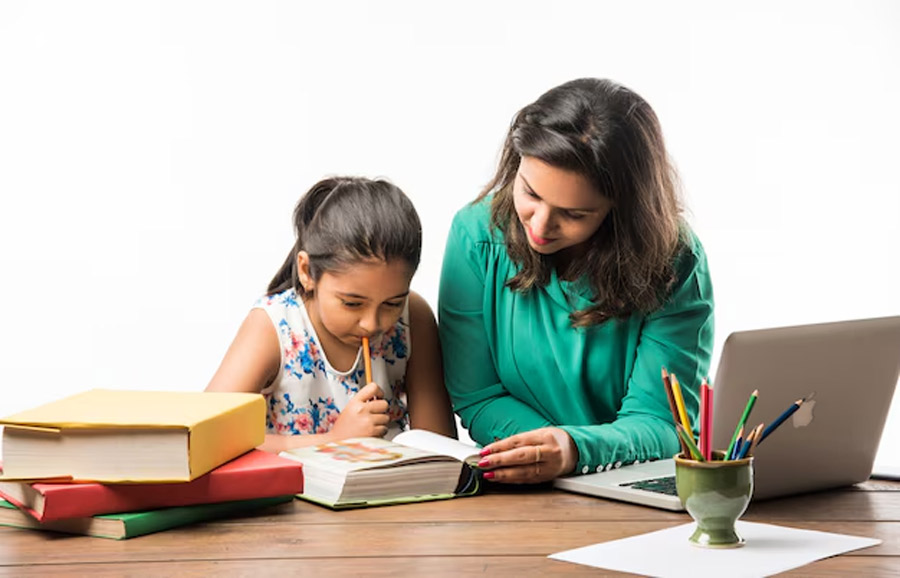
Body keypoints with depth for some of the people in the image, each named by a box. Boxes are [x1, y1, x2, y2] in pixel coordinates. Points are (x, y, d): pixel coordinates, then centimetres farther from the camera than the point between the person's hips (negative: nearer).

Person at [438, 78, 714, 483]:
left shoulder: (675, 266, -13)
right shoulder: (476, 233, -9)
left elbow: (662, 423, -14)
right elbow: (476, 397, -4)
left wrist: (577, 450, -35)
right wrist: (548, 451, -22)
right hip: (513, 496, 1)